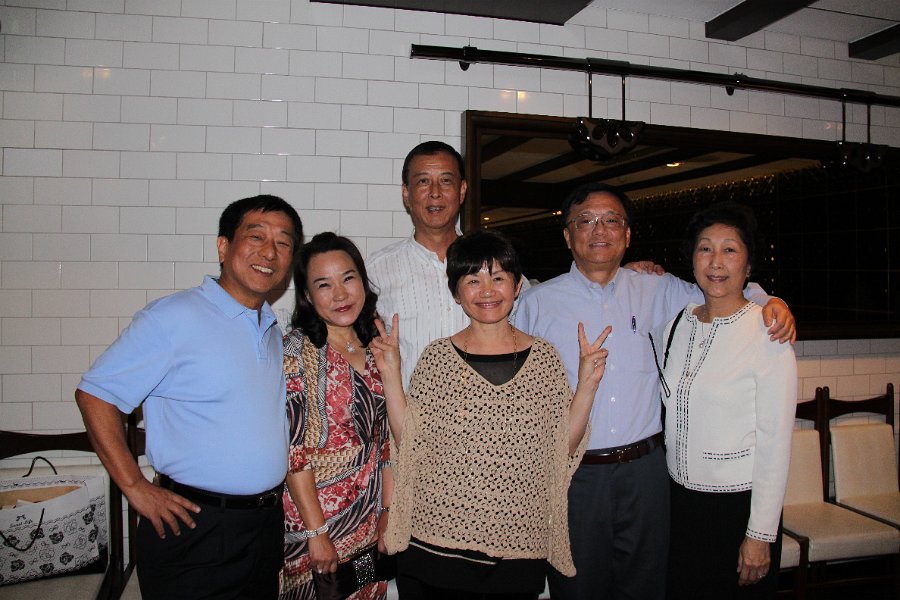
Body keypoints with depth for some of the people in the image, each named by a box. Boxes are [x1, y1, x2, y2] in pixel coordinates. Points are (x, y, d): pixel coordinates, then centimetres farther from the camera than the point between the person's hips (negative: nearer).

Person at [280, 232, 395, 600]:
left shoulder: (374, 349, 4)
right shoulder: (295, 350, -12)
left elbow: (384, 441, 8)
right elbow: (293, 450, -15)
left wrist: (389, 512, 4)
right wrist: (317, 533, -16)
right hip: (312, 520, -5)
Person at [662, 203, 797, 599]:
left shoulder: (768, 333, -14)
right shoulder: (678, 324, 2)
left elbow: (776, 441, -14)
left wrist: (761, 534, -13)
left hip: (738, 504, -5)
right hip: (679, 499, 5)